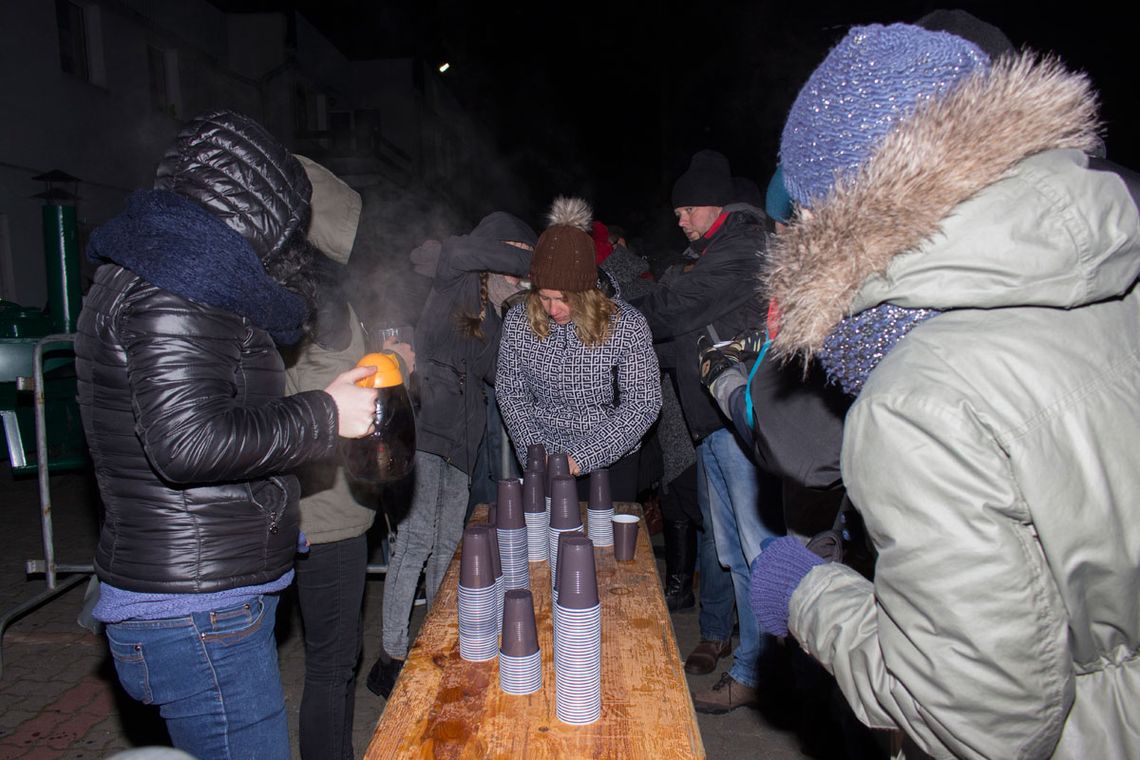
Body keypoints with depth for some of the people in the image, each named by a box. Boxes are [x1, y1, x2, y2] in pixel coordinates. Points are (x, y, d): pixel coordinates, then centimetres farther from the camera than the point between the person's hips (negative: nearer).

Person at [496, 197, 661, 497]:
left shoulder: (627, 326, -19)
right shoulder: (518, 320, -11)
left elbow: (642, 405, -18)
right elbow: (510, 391, -3)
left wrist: (581, 458, -24)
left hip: (611, 460, -2)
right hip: (543, 465, 2)